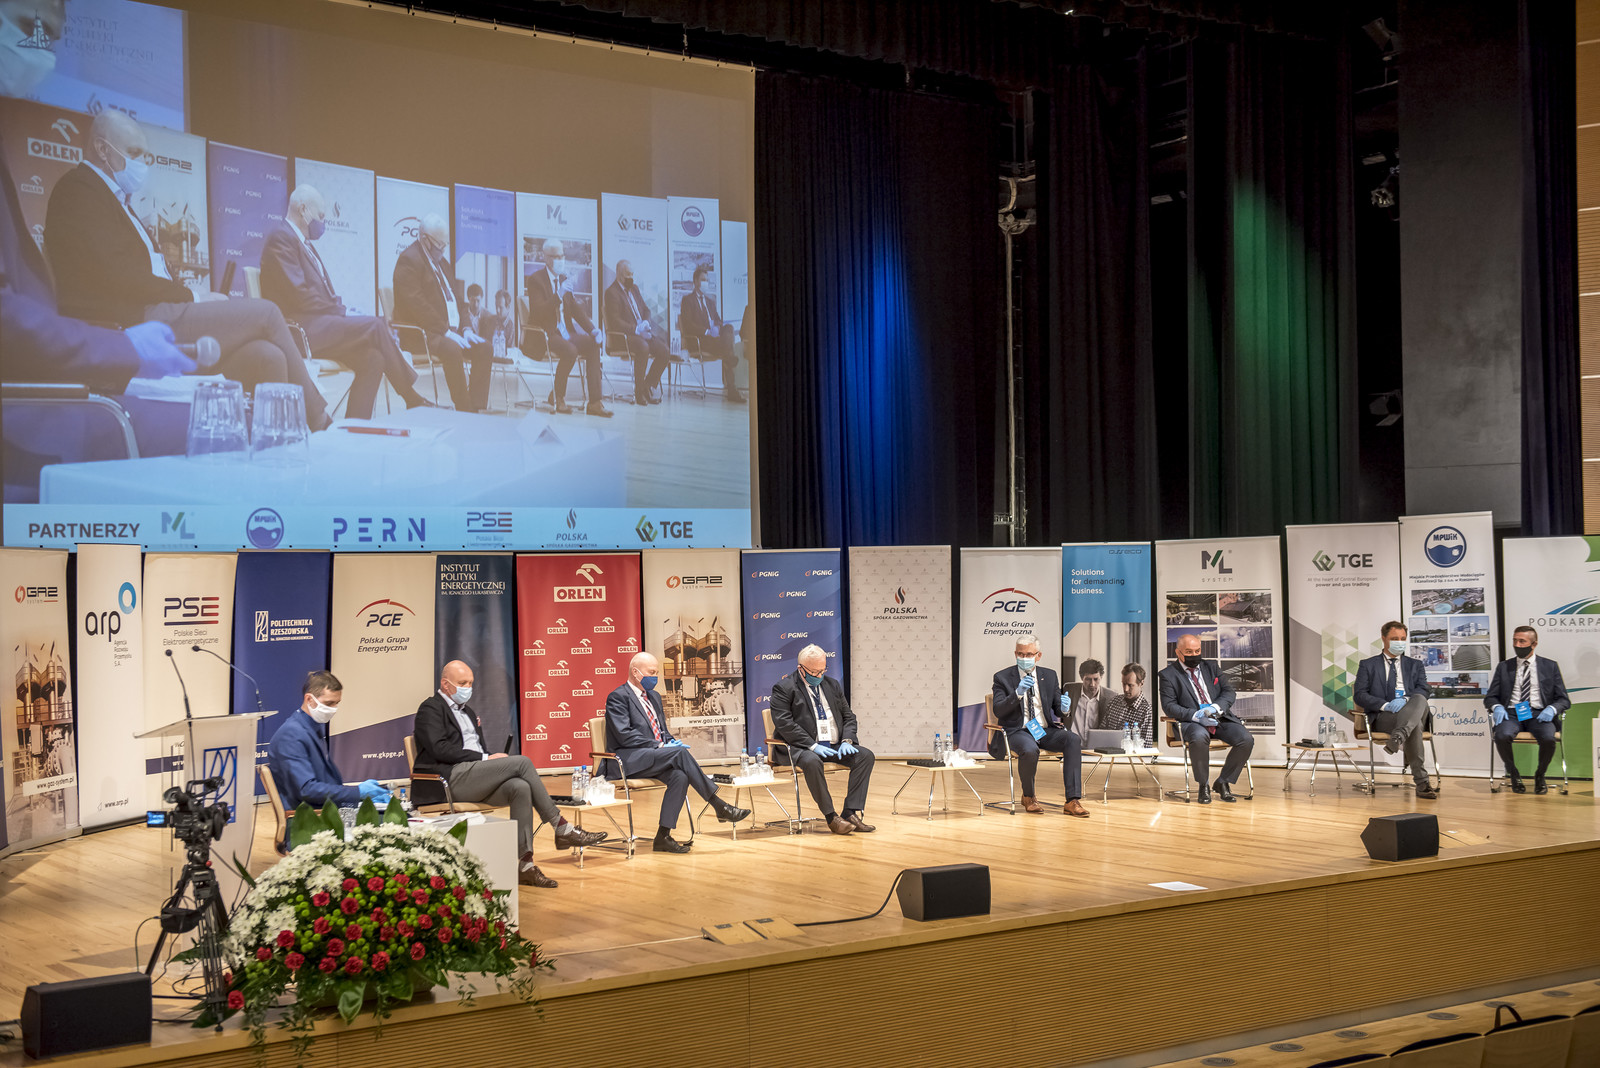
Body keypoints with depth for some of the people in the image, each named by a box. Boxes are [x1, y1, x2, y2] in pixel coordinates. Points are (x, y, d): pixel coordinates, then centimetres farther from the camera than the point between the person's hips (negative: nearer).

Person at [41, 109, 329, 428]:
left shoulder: (116, 199, 27)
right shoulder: (77, 190, -3)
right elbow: (116, 273, -15)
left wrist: (200, 300, 1)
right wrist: (192, 297, -10)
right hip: (129, 326, -9)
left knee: (268, 358, -9)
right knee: (265, 313, -9)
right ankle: (318, 421, 2)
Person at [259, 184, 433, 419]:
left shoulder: (306, 243, 22)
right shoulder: (281, 237, -9)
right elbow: (300, 296, -17)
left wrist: (342, 310, 1)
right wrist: (343, 312, -12)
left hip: (316, 325, 9)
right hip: (297, 328, -9)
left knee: (373, 357, -11)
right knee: (374, 324, -17)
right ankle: (413, 400, -7)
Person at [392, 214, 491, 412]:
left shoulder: (442, 260, 19)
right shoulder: (409, 259, -10)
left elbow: (457, 297, 21)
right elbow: (417, 304, -19)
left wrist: (466, 328, 4)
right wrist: (446, 332, -22)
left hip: (450, 330, 9)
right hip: (421, 332, -9)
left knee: (485, 348, -8)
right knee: (452, 350, -34)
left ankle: (475, 409, -11)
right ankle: (463, 410, -28)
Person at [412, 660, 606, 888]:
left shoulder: (467, 712, 29)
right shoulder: (430, 709, 3)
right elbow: (440, 749, -12)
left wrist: (491, 756, 2)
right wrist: (484, 758, -15)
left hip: (474, 779, 8)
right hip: (450, 778, -8)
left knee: (521, 788, -25)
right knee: (522, 762, -22)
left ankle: (524, 864, -31)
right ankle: (562, 828, -18)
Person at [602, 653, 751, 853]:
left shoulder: (653, 697, 22)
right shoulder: (618, 697, -5)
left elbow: (663, 731, 26)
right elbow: (625, 735, -16)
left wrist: (670, 742, 2)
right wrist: (659, 746, -19)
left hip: (653, 757, 8)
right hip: (627, 761, -8)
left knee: (679, 776, -26)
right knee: (680, 752, -28)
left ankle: (663, 837, -24)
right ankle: (719, 806, -24)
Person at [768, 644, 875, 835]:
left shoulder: (832, 685, 16)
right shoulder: (784, 688, -4)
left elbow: (848, 716, 17)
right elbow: (784, 724, -14)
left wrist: (846, 741, -3)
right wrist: (812, 746, -22)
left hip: (833, 747, 6)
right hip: (799, 747, -6)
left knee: (865, 755, -16)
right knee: (811, 762, -38)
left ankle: (851, 813, -19)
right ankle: (831, 817, -27)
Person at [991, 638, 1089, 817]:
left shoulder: (1049, 676, 11)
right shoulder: (1003, 677, 0)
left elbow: (1057, 709, 11)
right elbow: (998, 710, -10)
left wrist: (1064, 708, -15)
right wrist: (1018, 693, -25)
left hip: (1046, 730, 4)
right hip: (1018, 731, -4)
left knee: (1074, 740, -26)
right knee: (1030, 750, -37)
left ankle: (1072, 801, -28)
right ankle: (1028, 796, -7)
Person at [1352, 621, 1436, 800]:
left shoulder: (1415, 665, 24)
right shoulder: (1368, 665, 17)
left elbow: (1424, 690, 6)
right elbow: (1360, 696, 4)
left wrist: (1405, 700, -17)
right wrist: (1384, 705, -16)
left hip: (1411, 710, 2)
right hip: (1382, 717, -2)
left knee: (1420, 700, -39)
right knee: (1415, 724, -38)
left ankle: (1398, 738, -62)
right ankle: (1422, 783, -48)